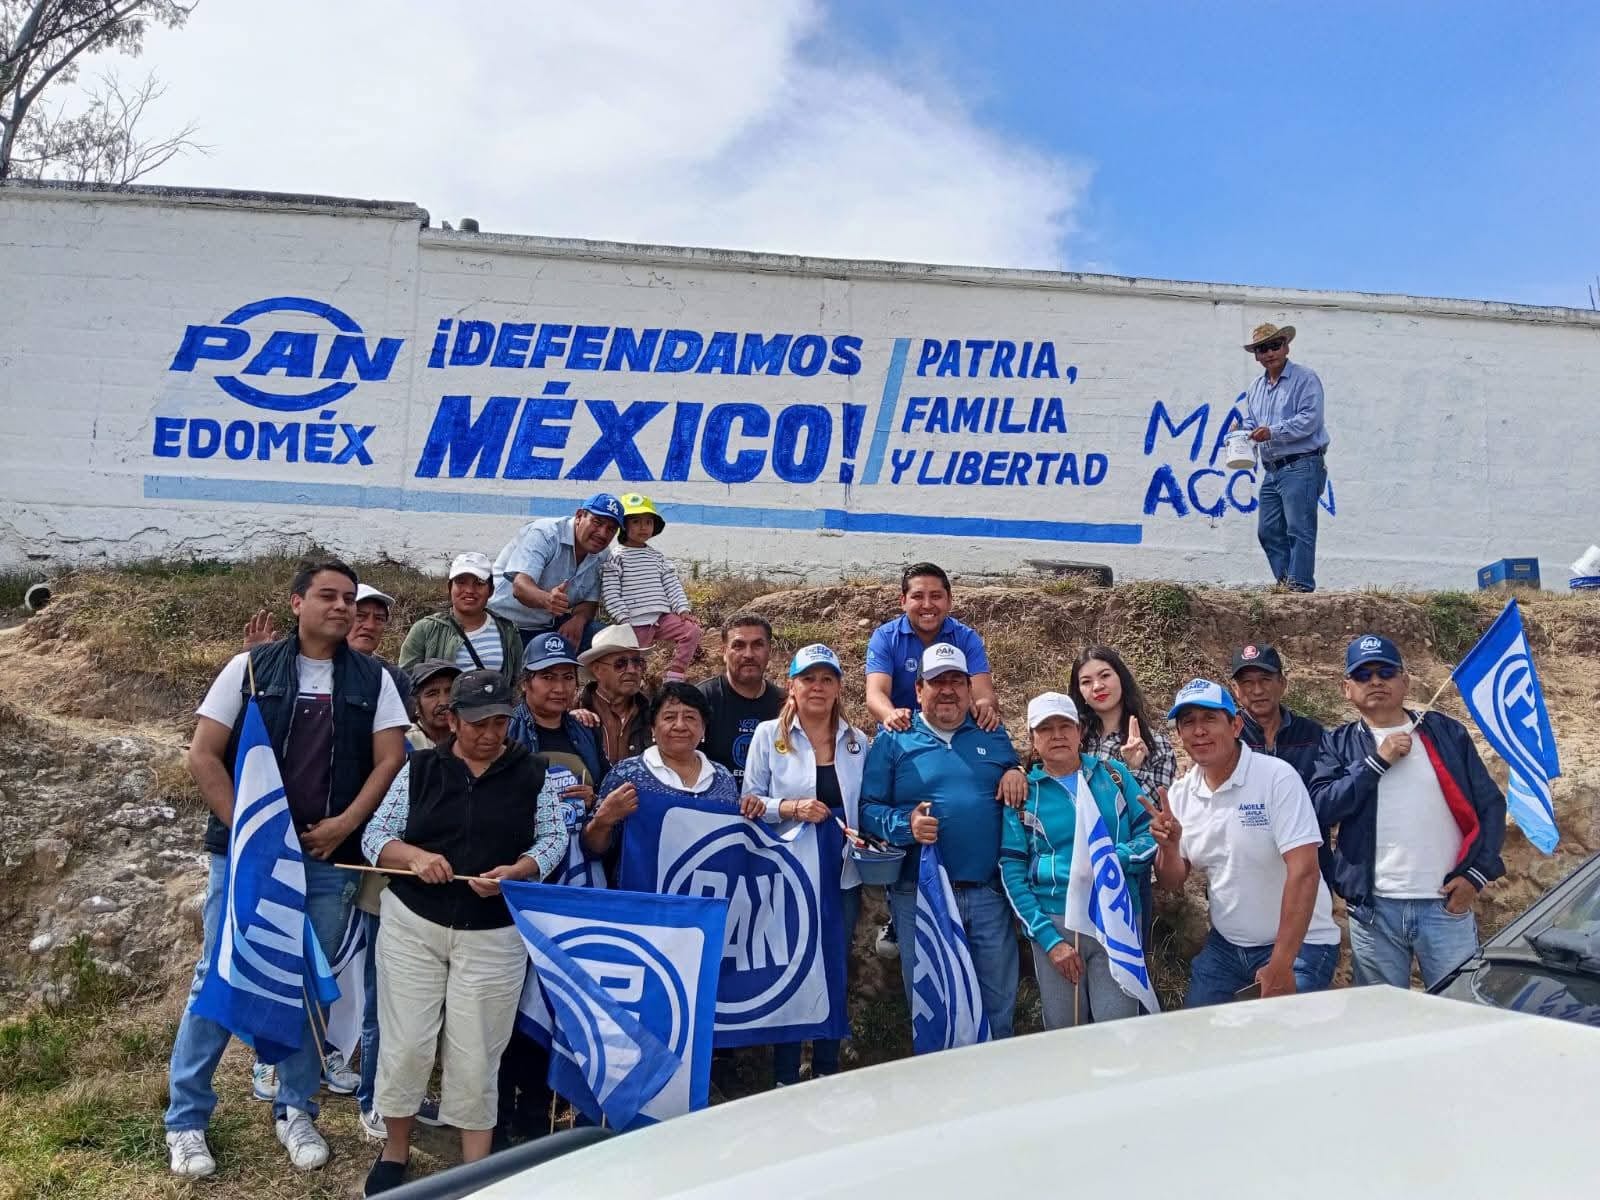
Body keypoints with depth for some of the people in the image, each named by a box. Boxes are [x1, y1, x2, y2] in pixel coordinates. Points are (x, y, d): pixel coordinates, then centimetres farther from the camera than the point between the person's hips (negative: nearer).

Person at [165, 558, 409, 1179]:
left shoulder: (373, 679, 5)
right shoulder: (251, 667, 1)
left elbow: (390, 760, 1)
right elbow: (203, 756, -1)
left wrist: (344, 824, -11)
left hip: (329, 859, 2)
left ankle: (295, 1110, 25)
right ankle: (186, 1120, 17)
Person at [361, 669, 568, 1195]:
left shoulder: (531, 774, 0)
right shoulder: (420, 768, 1)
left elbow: (553, 839, -1)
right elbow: (375, 836, 0)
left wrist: (514, 872, -19)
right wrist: (414, 856, -20)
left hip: (494, 935, -1)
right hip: (412, 924, 1)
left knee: (476, 1053, 5)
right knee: (405, 1044, 6)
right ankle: (395, 1152, 27)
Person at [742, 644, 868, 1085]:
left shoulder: (858, 742, 7)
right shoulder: (769, 735, -1)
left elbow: (863, 806, 12)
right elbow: (749, 803, -3)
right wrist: (791, 808, -20)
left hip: (842, 875, 3)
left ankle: (828, 1071, 26)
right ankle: (785, 1077, 17)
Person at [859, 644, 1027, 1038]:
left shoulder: (993, 736, 11)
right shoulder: (894, 740, 1)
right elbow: (868, 808, -3)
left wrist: (1017, 772, -2)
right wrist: (905, 824, -21)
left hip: (988, 893, 3)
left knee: (998, 1000, 11)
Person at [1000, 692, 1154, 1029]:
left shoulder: (1114, 775, 7)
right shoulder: (1022, 793, 3)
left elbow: (1151, 835, 5)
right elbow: (1012, 873, 0)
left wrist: (1113, 859, -15)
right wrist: (1048, 938, -8)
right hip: (1053, 923, 0)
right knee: (1065, 1034, 8)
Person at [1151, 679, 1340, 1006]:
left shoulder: (1277, 777, -17)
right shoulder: (1181, 794, 0)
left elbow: (1304, 872, -22)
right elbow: (1171, 884, 5)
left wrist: (1280, 966, -24)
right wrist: (1168, 846, -17)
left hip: (1297, 944, -5)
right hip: (1225, 945, 5)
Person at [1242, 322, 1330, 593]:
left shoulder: (1305, 379, -4)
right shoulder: (1256, 388, 19)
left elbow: (1309, 419, -15)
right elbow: (1250, 423, 22)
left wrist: (1272, 432, -21)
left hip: (1301, 466, -8)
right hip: (1272, 470, 8)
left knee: (1299, 529, -10)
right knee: (1268, 530, 6)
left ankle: (1301, 585, -9)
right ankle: (1284, 582, 13)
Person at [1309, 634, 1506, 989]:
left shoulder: (1447, 733, 7)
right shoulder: (1338, 744, 6)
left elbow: (1490, 805, 7)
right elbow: (1319, 810, -9)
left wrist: (1478, 873, -4)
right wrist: (1377, 761, -13)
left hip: (1446, 905, 0)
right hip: (1372, 909, 0)